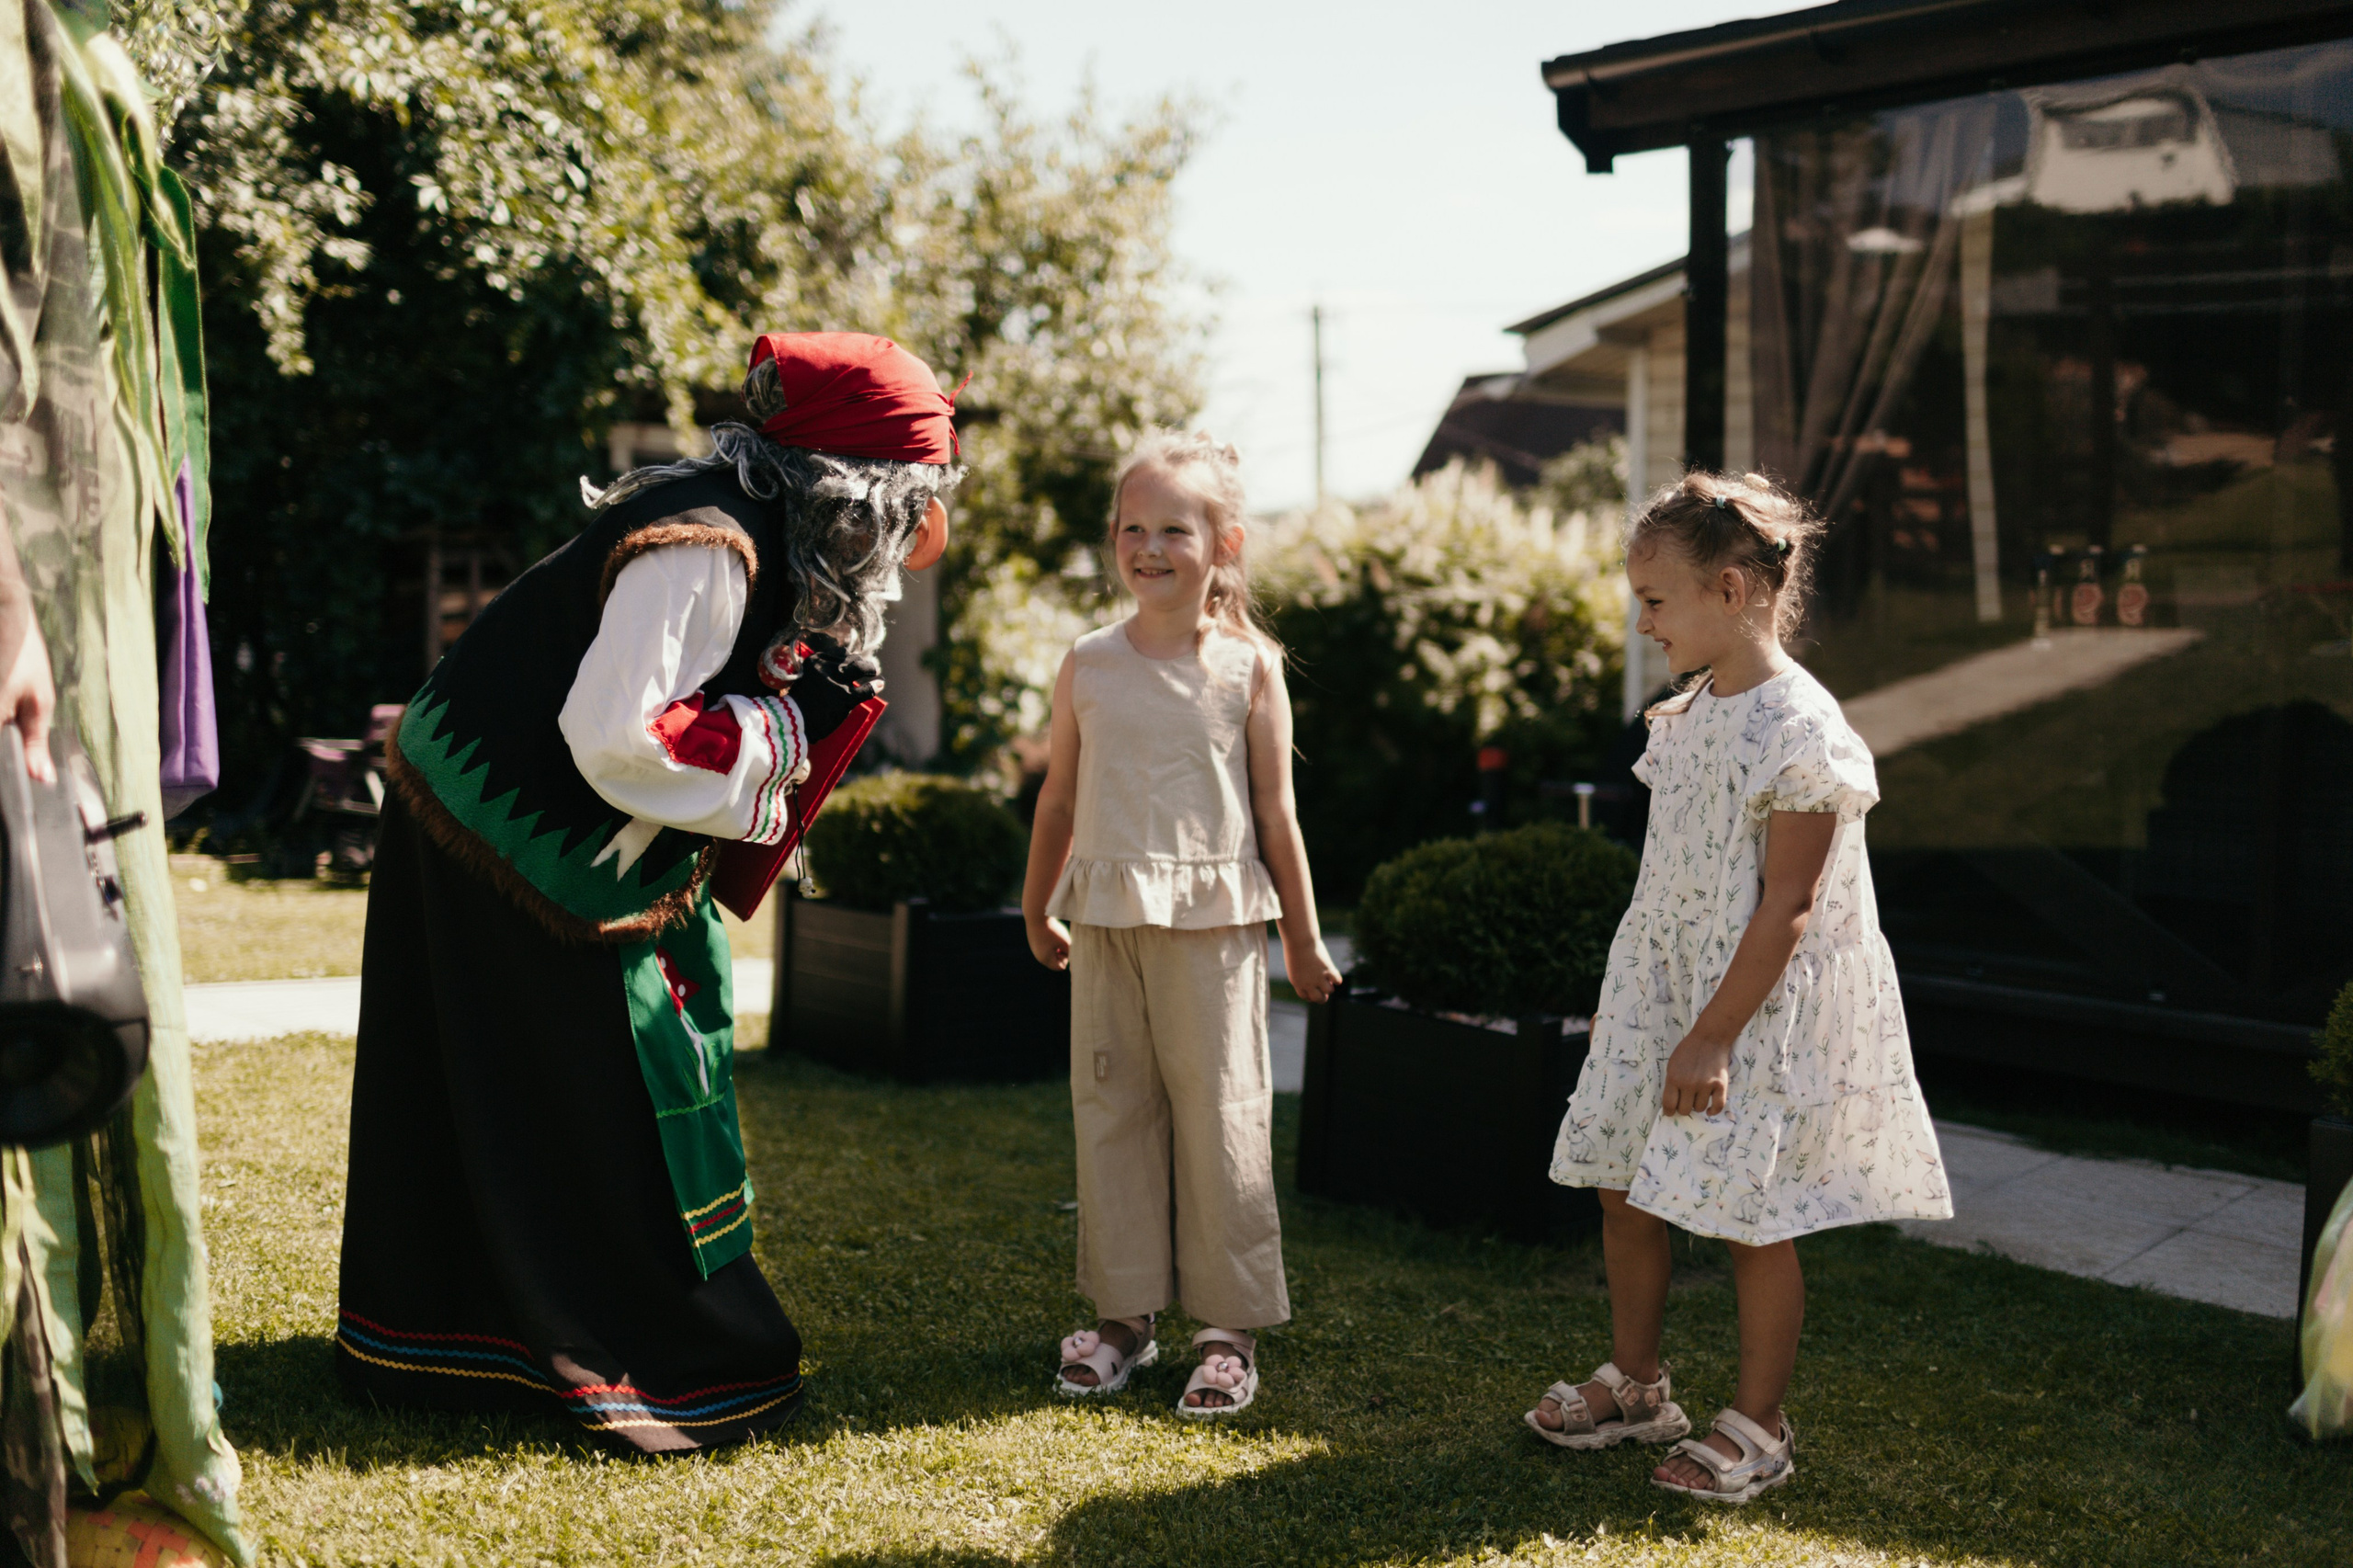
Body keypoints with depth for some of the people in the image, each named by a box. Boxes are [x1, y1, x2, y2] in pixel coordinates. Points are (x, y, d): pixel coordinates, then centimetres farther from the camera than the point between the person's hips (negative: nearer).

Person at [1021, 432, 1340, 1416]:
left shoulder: (1248, 667, -1)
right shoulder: (1088, 665, 5)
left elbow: (1274, 812, 3)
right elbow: (1058, 799, 15)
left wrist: (1303, 939, 6)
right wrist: (1037, 912, 21)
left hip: (1212, 925, -3)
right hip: (1105, 921, 3)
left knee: (1220, 1115, 0)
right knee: (1110, 1110, 8)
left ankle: (1232, 1326, 10)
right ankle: (1123, 1314, 19)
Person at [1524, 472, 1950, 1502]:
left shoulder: (1801, 731, -19)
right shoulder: (1683, 718, 7)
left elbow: (1786, 908, -20)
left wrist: (1713, 1034, -20)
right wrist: (1627, 997, 16)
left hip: (1758, 1007, -8)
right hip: (1662, 990, 8)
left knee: (1750, 1215, 1)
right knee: (1622, 1184, 12)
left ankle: (1758, 1424, 17)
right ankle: (1635, 1382, 30)